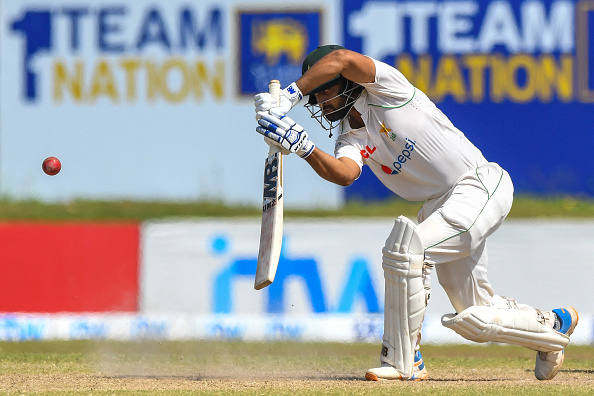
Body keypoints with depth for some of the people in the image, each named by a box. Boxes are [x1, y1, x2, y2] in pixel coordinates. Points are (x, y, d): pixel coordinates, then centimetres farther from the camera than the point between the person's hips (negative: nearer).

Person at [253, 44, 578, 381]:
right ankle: (554, 325, 37)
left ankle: (403, 360, -17)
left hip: (480, 186, -9)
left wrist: (289, 96, -32)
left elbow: (342, 59, -31)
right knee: (476, 319, 9)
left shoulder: (385, 91, -11)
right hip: (438, 205, 9)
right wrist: (303, 148, -33)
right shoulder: (350, 139, 5)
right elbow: (344, 174, -19)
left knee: (405, 249, -27)